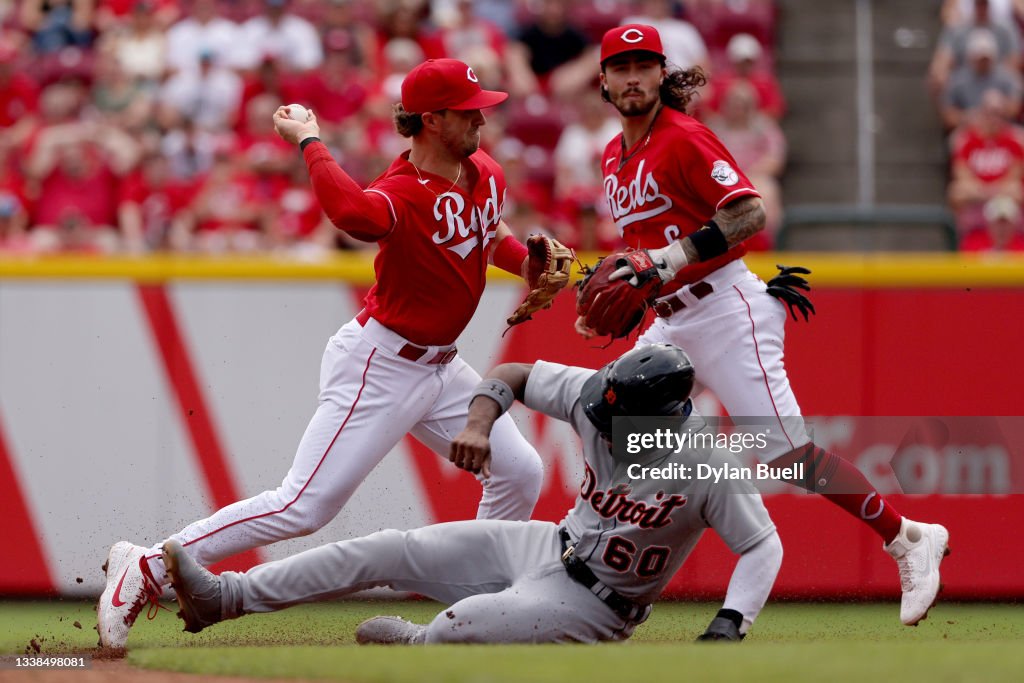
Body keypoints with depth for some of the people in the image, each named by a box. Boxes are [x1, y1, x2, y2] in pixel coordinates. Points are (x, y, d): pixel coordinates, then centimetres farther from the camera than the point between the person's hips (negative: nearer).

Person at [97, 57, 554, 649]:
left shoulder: (486, 173, 3)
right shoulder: (401, 194, -25)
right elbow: (353, 213, -50)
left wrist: (529, 262, 7)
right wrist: (311, 144, -37)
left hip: (440, 367, 9)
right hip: (378, 368, -9)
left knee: (521, 472, 8)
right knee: (304, 507, -14)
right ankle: (147, 568, -9)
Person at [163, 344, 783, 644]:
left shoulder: (707, 464, -28)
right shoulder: (600, 397, -13)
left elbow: (764, 544, -20)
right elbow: (511, 375, -2)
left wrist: (731, 622, -34)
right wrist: (479, 425, -21)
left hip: (596, 606, -6)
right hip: (549, 546, 6)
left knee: (468, 621, -32)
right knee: (391, 550, -3)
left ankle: (417, 642, 6)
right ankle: (225, 597, 1)